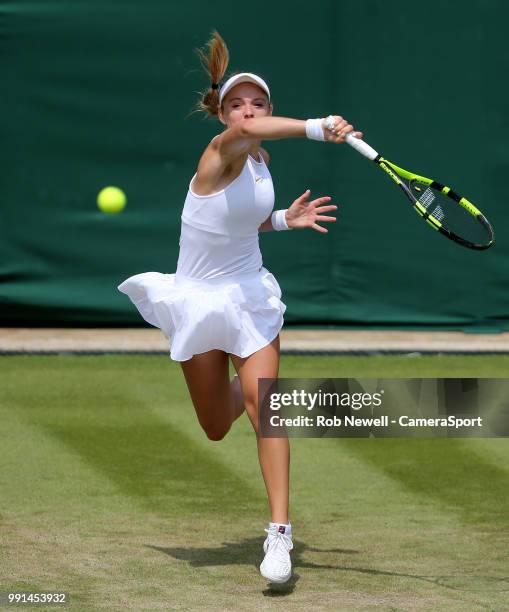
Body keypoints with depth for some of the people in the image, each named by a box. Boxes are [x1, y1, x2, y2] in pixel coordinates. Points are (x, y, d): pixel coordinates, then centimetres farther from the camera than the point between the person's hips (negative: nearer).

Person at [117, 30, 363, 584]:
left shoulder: (260, 160, 2)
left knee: (263, 401, -18)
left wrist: (285, 219, 3)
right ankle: (241, 390, 47)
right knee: (216, 429, 8)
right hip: (198, 301, -4)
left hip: (250, 294, 4)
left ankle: (279, 530, -21)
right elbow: (245, 132, -46)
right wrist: (317, 127, -56)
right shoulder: (220, 153, -20)